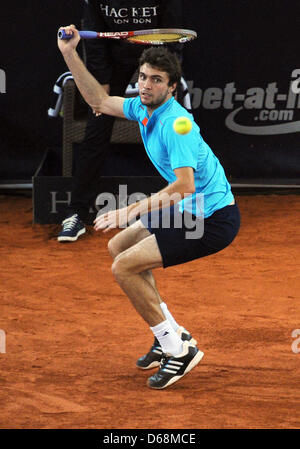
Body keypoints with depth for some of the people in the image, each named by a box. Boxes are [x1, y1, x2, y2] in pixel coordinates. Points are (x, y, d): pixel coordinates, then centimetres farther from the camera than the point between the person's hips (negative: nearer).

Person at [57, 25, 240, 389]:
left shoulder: (175, 123, -24)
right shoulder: (144, 109, 4)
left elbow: (184, 186, -33)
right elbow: (99, 101, 19)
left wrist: (133, 211, -35)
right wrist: (70, 55, 10)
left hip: (212, 220, -10)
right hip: (189, 211, 10)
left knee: (124, 268, -13)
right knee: (118, 246, 21)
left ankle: (178, 349, -5)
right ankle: (170, 335, 20)